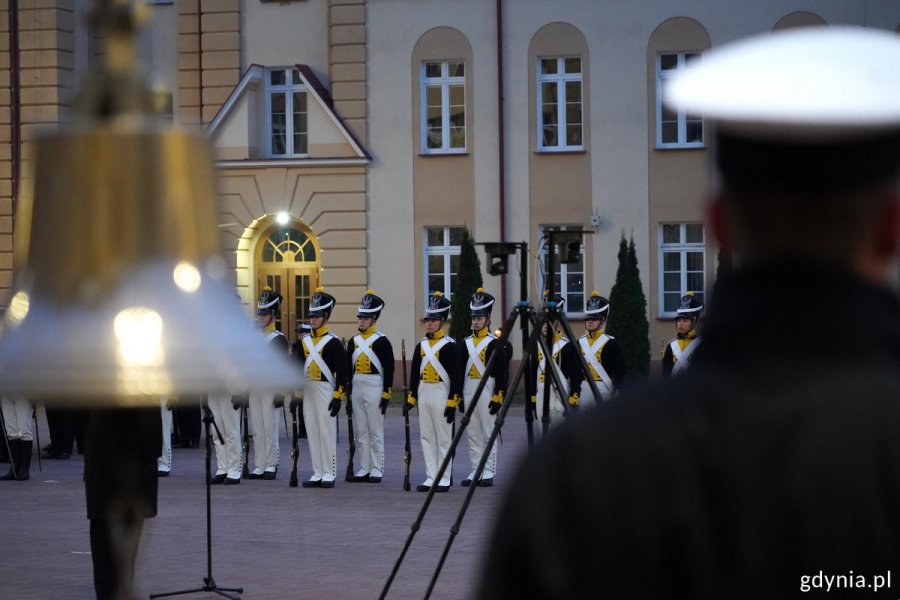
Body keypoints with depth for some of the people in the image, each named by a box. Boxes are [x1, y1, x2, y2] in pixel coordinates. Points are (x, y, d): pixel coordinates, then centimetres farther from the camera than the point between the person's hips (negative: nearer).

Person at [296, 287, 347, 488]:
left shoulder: (333, 342, -7)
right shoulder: (304, 341, 11)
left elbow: (342, 371, -10)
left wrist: (338, 397, -14)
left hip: (325, 390, -6)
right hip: (307, 391, 6)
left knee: (327, 432, -3)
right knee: (312, 433, 7)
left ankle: (329, 474, 2)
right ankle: (317, 473, 13)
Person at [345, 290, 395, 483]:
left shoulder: (382, 341, -5)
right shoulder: (353, 341, 12)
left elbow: (389, 369, -7)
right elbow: (348, 369, 15)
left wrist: (386, 394, -12)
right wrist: (348, 394, 12)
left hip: (374, 388, -6)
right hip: (357, 388, 6)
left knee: (375, 431, -2)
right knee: (360, 431, 7)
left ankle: (377, 469, 2)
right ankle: (364, 469, 12)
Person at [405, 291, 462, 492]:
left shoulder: (450, 346, -7)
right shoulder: (421, 346, 11)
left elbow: (456, 376, -11)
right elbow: (414, 373, 14)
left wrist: (453, 402, -15)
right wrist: (410, 398, 9)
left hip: (441, 394, -6)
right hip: (423, 394, 6)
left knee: (444, 438, -1)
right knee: (426, 438, 7)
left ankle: (444, 480, 3)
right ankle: (431, 478, 12)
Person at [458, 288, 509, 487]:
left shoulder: (495, 343, -4)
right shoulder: (465, 344, 12)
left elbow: (503, 372, -8)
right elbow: (460, 371, 15)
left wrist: (498, 398, -13)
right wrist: (459, 395, 11)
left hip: (487, 392, -6)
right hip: (468, 392, 6)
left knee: (489, 434, -2)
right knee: (472, 434, 7)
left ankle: (488, 473, 1)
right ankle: (475, 471, 12)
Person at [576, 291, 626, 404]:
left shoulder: (611, 343, -3)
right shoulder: (579, 343, 11)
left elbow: (620, 372, -6)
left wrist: (618, 395, -13)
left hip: (604, 389, -5)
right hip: (583, 390, 5)